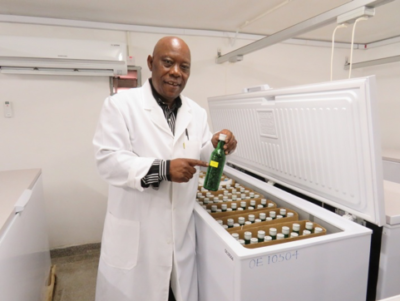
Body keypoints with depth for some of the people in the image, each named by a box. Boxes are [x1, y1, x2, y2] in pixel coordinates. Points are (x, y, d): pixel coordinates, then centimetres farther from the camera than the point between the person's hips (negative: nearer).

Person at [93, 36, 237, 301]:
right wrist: (163, 169, -28)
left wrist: (217, 146, -12)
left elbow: (202, 157, 10)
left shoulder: (196, 112, 7)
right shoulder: (120, 105, -9)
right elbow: (109, 160, -17)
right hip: (135, 231, -4)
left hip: (180, 230, 5)